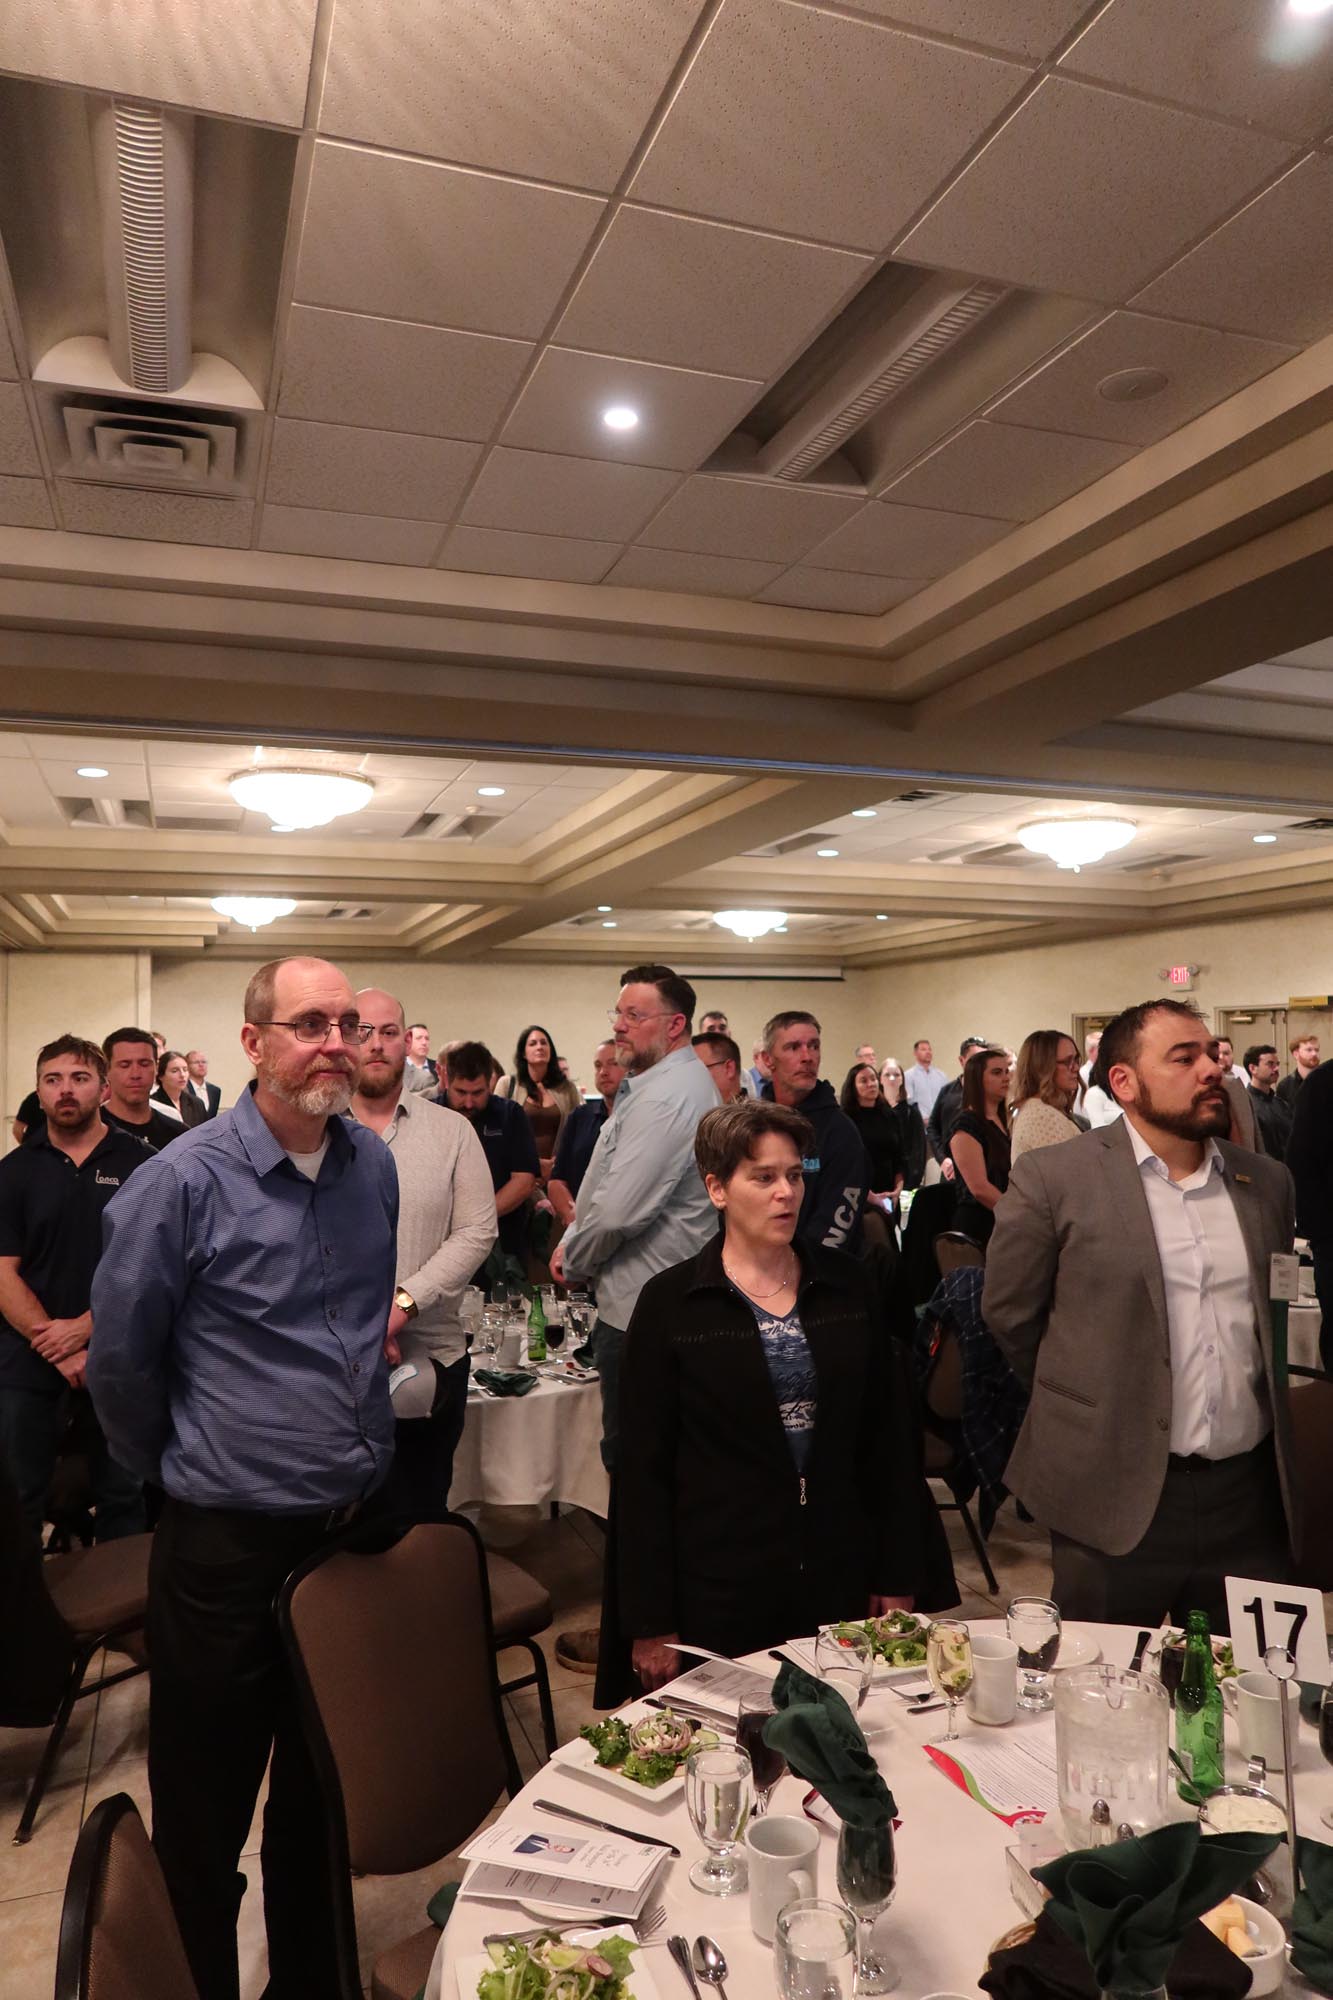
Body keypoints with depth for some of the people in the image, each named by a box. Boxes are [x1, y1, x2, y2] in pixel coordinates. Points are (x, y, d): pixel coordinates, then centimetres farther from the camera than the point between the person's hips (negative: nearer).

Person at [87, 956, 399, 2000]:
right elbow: (121, 1359, -7)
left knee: (325, 1795, 23)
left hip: (358, 1522, 5)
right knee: (207, 1814, 15)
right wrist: (180, 1473, 4)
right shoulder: (183, 1182, -18)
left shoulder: (375, 1165, -1)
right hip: (231, 1543, -5)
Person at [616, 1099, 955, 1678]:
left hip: (841, 1579, 3)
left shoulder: (850, 1286, 2)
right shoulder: (669, 1303, -7)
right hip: (718, 1588, -2)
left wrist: (898, 1577, 4)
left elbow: (891, 1440, 6)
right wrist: (651, 1623, -5)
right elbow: (645, 1470, -5)